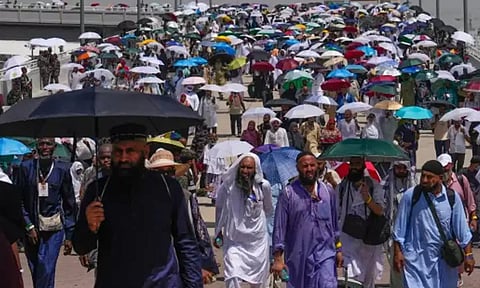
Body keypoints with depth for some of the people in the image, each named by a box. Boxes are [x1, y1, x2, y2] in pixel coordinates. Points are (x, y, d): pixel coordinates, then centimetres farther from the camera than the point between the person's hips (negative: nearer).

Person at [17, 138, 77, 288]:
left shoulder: (62, 169, 1)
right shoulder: (26, 167, 3)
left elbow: (70, 203, 5)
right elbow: (19, 200, 5)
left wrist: (69, 235, 2)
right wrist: (29, 227, -4)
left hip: (54, 229, -2)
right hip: (32, 229, 2)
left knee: (46, 271, -13)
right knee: (36, 273, 6)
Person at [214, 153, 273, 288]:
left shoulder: (263, 186, -7)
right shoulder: (228, 186, -9)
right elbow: (219, 209, 9)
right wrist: (218, 232, 15)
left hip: (257, 241, 2)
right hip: (234, 241, -1)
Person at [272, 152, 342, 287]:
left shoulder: (328, 191, 7)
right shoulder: (288, 194, -4)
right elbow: (279, 227, -5)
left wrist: (338, 249, 13)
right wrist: (278, 258, -10)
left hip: (325, 254, 2)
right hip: (298, 256, -1)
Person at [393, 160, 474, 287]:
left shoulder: (452, 197, -1)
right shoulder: (410, 195, -6)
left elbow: (461, 229, 5)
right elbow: (400, 228, 1)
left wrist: (468, 255, 3)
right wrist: (397, 252, -1)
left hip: (444, 260, 2)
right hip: (416, 258, -2)